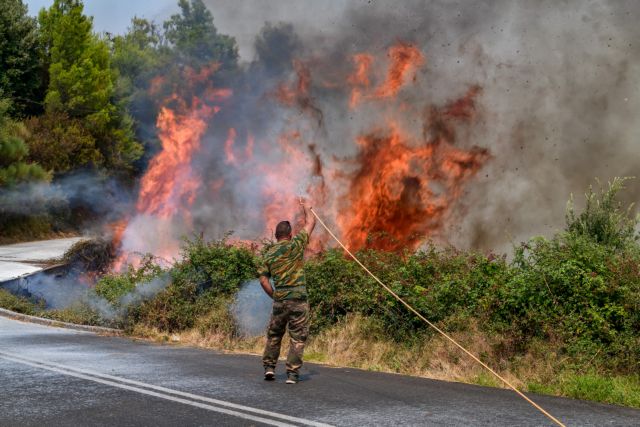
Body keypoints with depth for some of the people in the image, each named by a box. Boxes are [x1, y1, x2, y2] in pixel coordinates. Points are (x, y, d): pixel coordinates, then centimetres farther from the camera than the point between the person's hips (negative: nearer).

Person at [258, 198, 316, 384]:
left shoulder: (269, 254, 6)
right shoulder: (295, 244, -4)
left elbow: (263, 279, 2)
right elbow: (311, 222, 6)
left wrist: (274, 296, 12)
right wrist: (305, 207, 23)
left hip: (279, 300, 4)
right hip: (298, 299, -3)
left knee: (274, 334, 19)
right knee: (297, 338, 2)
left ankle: (269, 367, 16)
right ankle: (292, 372, -2)